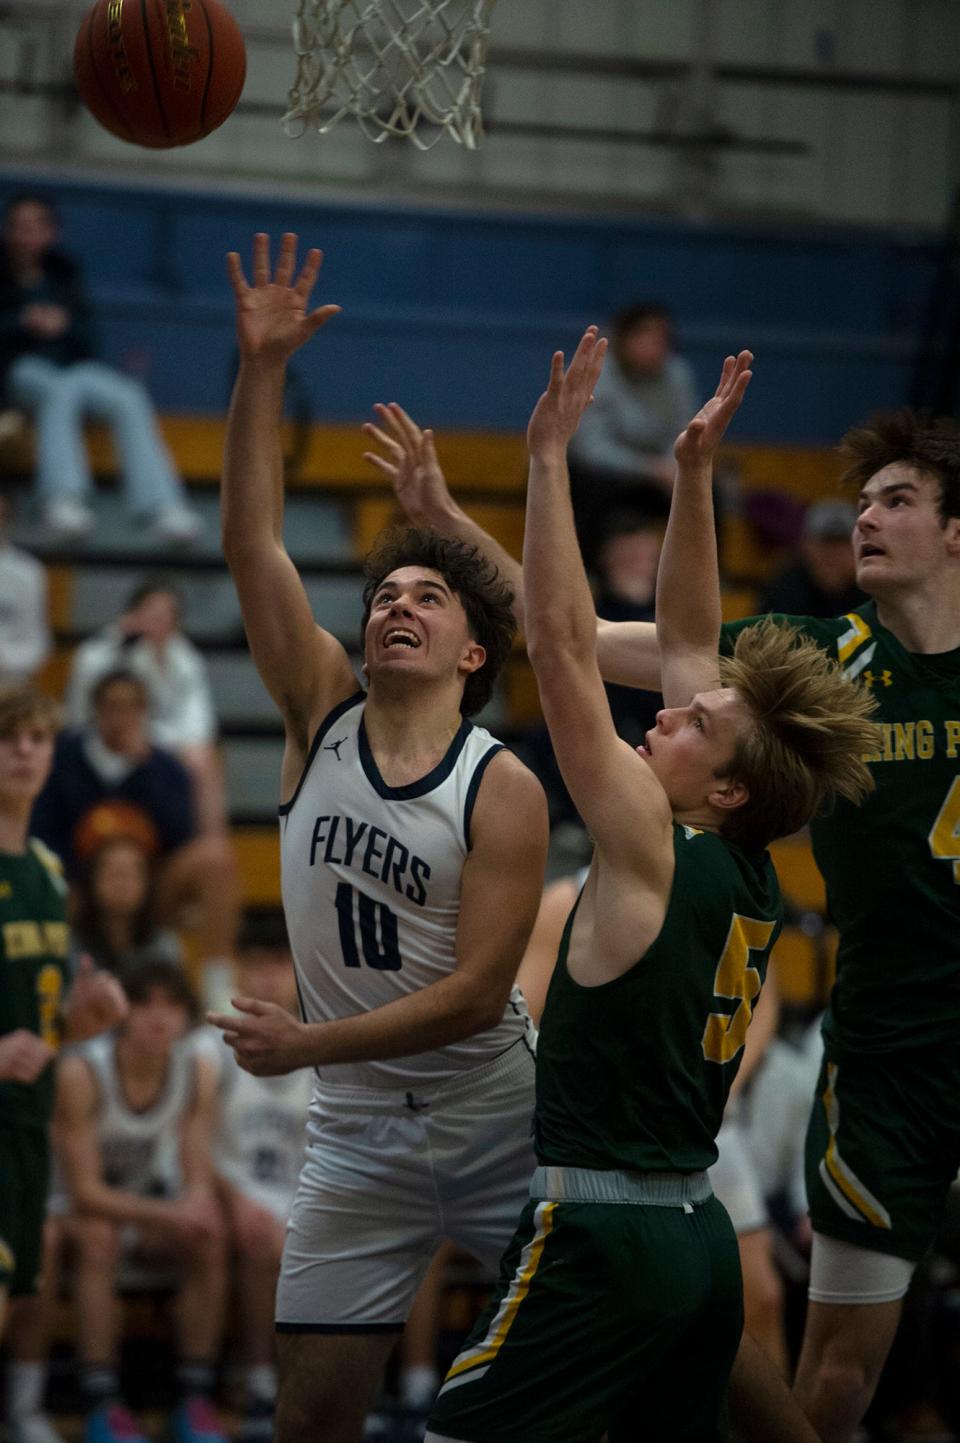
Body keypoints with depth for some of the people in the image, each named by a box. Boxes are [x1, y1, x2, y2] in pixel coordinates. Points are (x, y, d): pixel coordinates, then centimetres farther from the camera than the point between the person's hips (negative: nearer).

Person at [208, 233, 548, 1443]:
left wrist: (308, 1043, -21)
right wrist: (261, 370, -16)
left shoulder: (502, 790, -11)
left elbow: (480, 991, -16)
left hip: (496, 1119, -3)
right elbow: (250, 545, -8)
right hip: (359, 1135, 3)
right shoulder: (323, 718, 1)